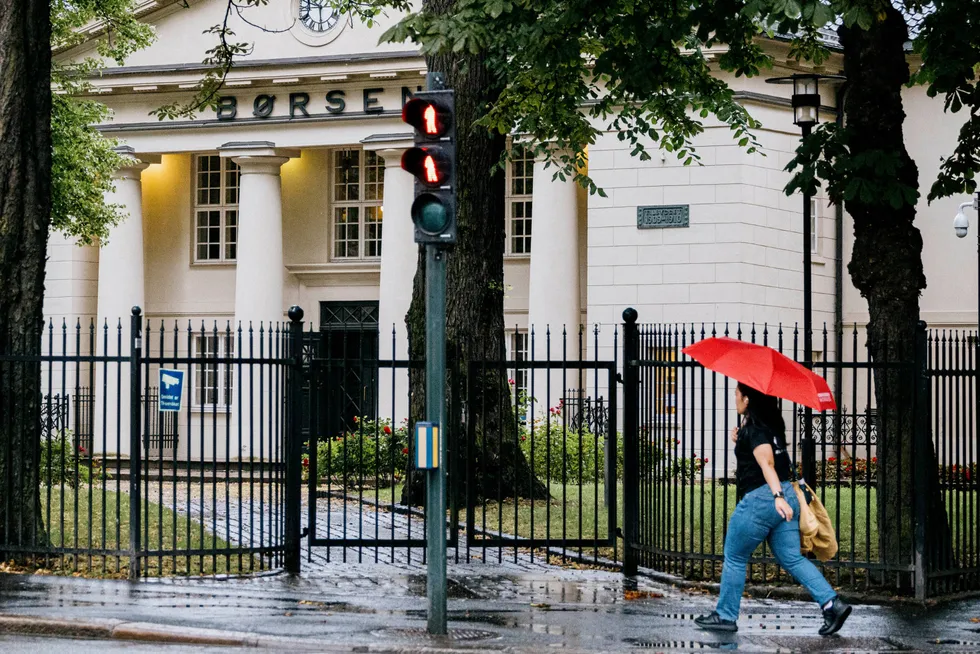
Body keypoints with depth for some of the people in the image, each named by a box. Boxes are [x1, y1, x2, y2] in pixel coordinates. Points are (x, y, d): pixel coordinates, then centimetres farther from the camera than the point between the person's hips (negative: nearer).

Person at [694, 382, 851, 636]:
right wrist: (740, 441, 14)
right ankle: (832, 603, -7)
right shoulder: (772, 424, 13)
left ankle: (725, 615, 13)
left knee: (734, 558, 6)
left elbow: (767, 463, -27)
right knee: (792, 558, 7)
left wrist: (777, 496, -38)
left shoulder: (754, 429, -13)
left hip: (759, 500, -9)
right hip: (787, 495, 9)